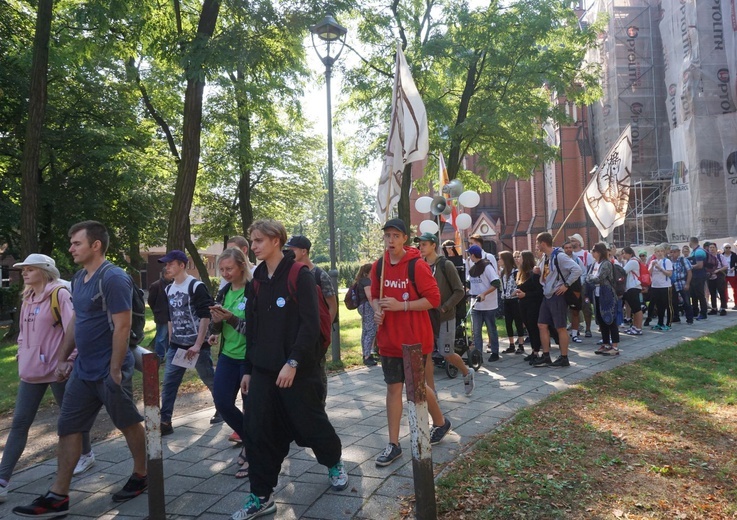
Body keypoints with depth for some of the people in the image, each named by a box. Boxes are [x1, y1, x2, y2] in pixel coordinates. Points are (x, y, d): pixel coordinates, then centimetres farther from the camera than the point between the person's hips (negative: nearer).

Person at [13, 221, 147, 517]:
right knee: (67, 429, 9)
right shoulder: (79, 278, 10)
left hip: (108, 371, -9)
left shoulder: (113, 278, -18)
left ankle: (141, 476, 28)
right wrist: (62, 358, 16)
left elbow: (122, 326, -21)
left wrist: (115, 370, -21)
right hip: (82, 370, 9)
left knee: (128, 424, 9)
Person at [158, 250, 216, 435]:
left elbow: (205, 317, -16)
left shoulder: (197, 286, -13)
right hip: (176, 346, 6)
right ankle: (165, 422, 5)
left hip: (197, 345, -6)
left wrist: (198, 345, -19)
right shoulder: (169, 289, 10)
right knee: (168, 383, 0)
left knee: (211, 380, 9)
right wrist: (171, 341, 12)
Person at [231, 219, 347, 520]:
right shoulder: (257, 281, 9)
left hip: (297, 369, -6)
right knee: (257, 430, 2)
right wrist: (248, 369, 14)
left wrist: (293, 362, -21)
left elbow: (310, 324, -16)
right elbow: (252, 328, 14)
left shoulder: (300, 275, -10)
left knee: (310, 422, 9)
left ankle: (334, 464, 37)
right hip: (263, 370, 6)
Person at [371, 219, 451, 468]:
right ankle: (393, 445, 14)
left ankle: (441, 422, 37)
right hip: (389, 339, 5)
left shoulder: (417, 266, -14)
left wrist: (401, 305, -21)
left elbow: (433, 299, -15)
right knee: (393, 388, 6)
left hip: (415, 338, -4)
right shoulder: (378, 266, 3)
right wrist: (377, 310, -6)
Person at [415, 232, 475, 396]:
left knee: (447, 354, 1)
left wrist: (444, 308, -16)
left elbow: (459, 291, -10)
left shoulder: (446, 265, -8)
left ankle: (467, 373, 30)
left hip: (444, 317, -4)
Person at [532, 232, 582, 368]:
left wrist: (566, 285, -19)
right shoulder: (544, 257, 11)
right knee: (542, 325, 8)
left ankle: (564, 358, 8)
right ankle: (546, 357, 15)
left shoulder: (559, 256, -17)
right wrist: (538, 270, 4)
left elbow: (577, 270, -23)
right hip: (547, 296, 9)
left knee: (560, 328, -2)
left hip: (558, 296, -9)